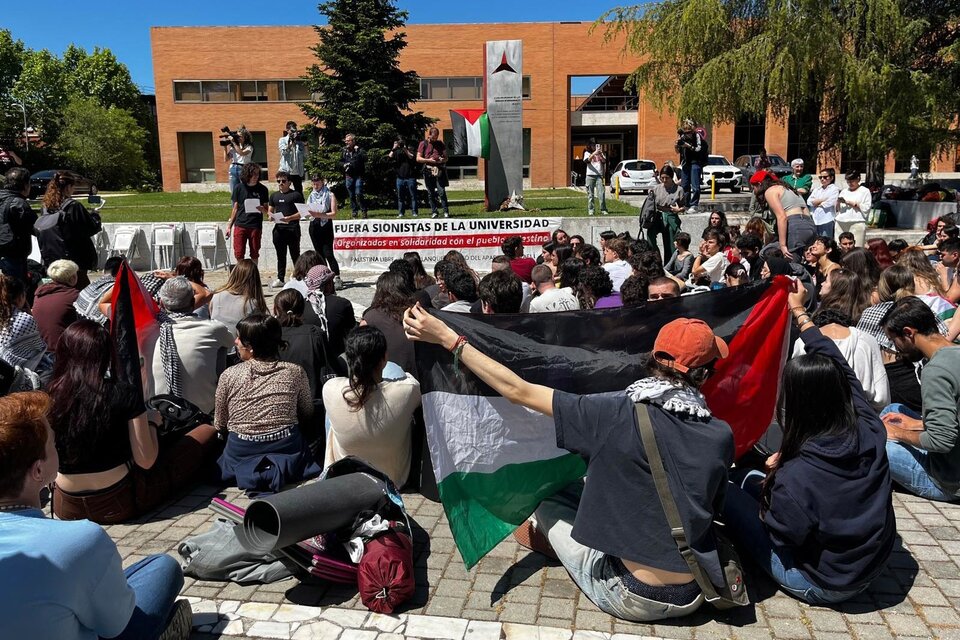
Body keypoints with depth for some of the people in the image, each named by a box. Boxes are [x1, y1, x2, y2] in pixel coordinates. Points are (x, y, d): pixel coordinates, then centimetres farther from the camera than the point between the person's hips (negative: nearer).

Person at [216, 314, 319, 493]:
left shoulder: (229, 375, -8)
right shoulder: (295, 372, -5)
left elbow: (219, 425, 4)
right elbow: (307, 414, 8)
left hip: (241, 453, 1)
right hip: (287, 450, 0)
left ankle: (249, 471, -1)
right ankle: (281, 468, -2)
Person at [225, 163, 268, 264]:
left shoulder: (262, 189, 4)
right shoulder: (239, 188, 5)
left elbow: (266, 211, 8)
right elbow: (235, 208, 11)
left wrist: (262, 209, -16)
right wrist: (229, 226, 9)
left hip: (255, 226, 0)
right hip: (240, 225, 0)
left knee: (254, 255, 4)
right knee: (239, 254, -2)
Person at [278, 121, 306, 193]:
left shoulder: (300, 142, 9)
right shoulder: (282, 140, 4)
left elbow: (304, 157, 7)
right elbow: (283, 152, -14)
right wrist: (292, 142, -17)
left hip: (298, 172, 2)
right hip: (286, 171, -2)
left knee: (299, 193, 6)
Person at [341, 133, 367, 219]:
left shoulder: (359, 150, -1)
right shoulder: (344, 151, 12)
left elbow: (365, 158, -16)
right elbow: (340, 161, 22)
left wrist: (358, 151, -21)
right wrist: (344, 165, 1)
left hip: (358, 175, -4)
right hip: (348, 176, 4)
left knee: (358, 194, -13)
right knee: (351, 195, 8)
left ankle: (364, 211, -2)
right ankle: (354, 211, 17)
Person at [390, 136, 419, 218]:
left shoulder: (410, 149, 7)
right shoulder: (396, 151, 13)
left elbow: (412, 157, -10)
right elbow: (390, 157, -3)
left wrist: (406, 150, -15)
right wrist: (394, 148, -10)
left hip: (410, 176, -2)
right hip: (400, 177, 3)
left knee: (413, 195, -1)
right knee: (400, 196, 5)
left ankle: (414, 212, 3)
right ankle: (401, 212, 10)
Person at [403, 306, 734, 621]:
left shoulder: (617, 413, -20)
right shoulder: (722, 437, -9)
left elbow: (518, 392, -16)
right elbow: (711, 505, 9)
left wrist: (448, 338, -10)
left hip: (631, 599, -4)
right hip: (693, 599, 4)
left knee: (547, 493, 14)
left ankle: (549, 532, 43)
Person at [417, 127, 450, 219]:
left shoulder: (441, 144, 14)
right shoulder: (423, 144, 7)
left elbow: (446, 157, 18)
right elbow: (418, 158, 2)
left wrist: (442, 160, -6)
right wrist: (429, 160, -11)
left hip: (439, 171, 0)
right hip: (428, 171, 0)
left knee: (442, 192, -8)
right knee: (430, 193, 3)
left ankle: (446, 211, -6)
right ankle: (434, 211, 9)